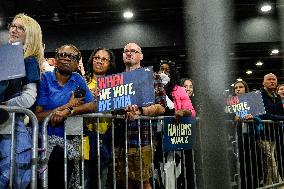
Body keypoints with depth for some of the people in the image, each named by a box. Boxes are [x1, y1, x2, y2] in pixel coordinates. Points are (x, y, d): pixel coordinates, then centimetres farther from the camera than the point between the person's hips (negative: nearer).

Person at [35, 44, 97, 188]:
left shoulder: (78, 80, 11)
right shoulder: (45, 79, 1)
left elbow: (93, 106, -2)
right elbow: (38, 116, -7)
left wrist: (68, 111, -16)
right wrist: (69, 105, -6)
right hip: (48, 138, -2)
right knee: (57, 156, -23)